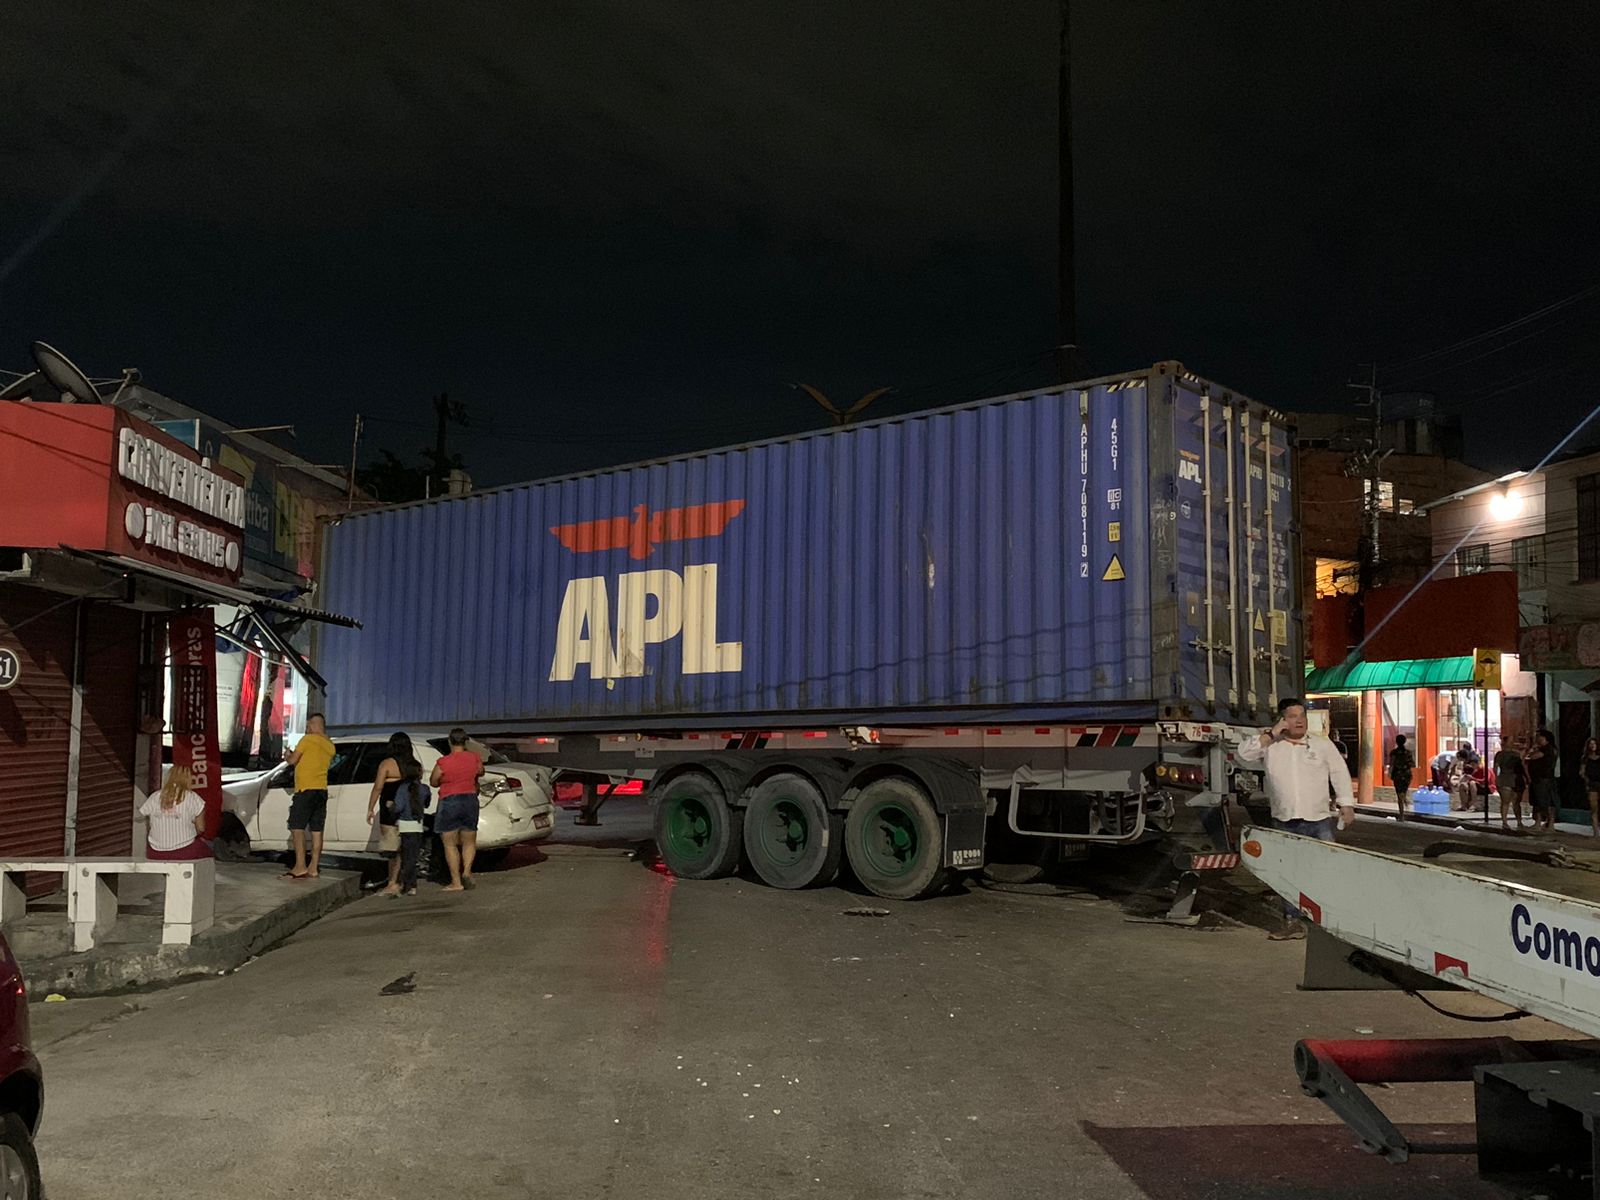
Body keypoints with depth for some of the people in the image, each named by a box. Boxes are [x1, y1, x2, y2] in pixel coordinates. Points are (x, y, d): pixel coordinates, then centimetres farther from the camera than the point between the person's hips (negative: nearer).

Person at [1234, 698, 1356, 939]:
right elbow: (1244, 753, -10)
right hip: (1285, 822, 1)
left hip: (1319, 821, -1)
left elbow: (1340, 774, 7)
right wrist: (1272, 734, -10)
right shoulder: (1270, 745, 5)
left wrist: (1346, 804, -1)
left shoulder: (1323, 745, 7)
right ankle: (1294, 922, 16)